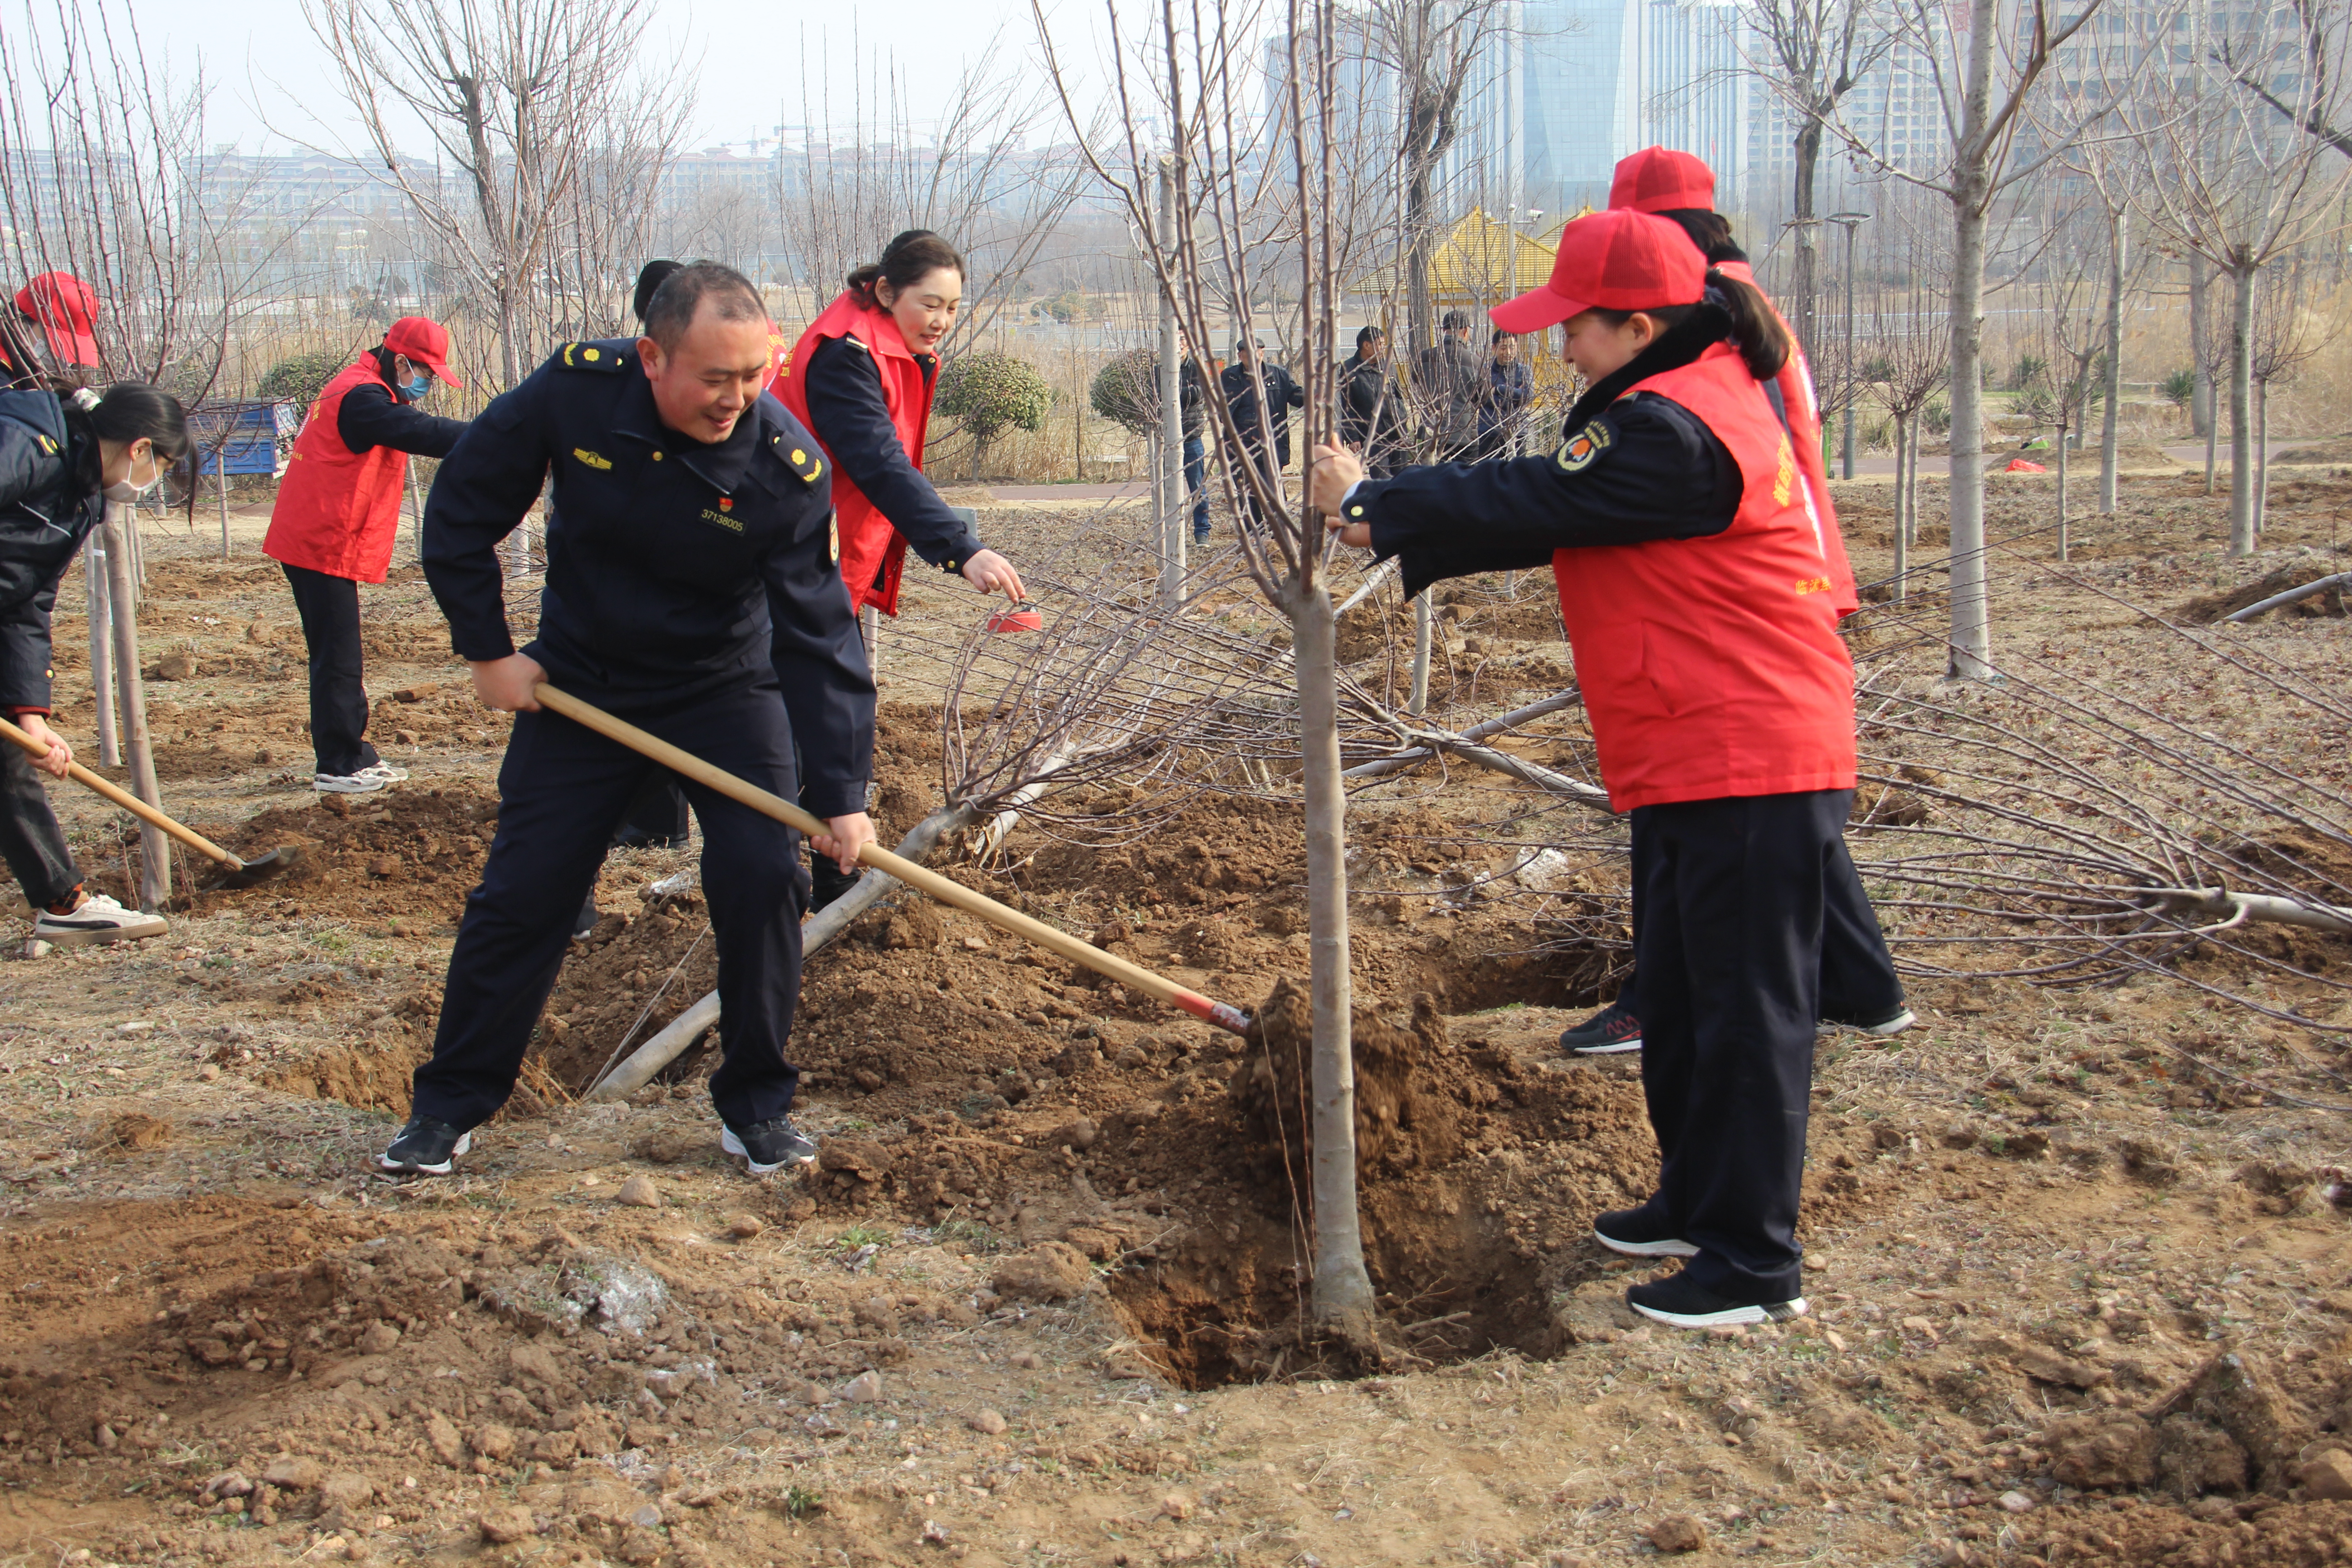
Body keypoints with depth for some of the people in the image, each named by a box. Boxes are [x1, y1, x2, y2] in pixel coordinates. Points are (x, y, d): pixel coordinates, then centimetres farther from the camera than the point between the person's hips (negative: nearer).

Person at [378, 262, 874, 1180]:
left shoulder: (788, 467, -26)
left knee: (761, 879, -13)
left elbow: (821, 638, -23)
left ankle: (756, 1106, 6)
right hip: (581, 682, 1)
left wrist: (842, 792, -27)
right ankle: (450, 1105, 17)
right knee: (521, 891, 2)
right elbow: (460, 514, -9)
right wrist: (486, 651, -8)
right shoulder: (576, 389, -23)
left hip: (727, 689, -1)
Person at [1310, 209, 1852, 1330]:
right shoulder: (1691, 400, 14)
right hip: (1689, 767, 11)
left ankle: (1754, 1263, 2)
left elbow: (1531, 503, -18)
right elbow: (1551, 509, 14)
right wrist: (1397, 532, 6)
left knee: (1747, 1008, -5)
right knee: (1681, 996, 20)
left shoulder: (1674, 430, -21)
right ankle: (1696, 1203, 33)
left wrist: (1373, 505, -5)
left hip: (1750, 770, -11)